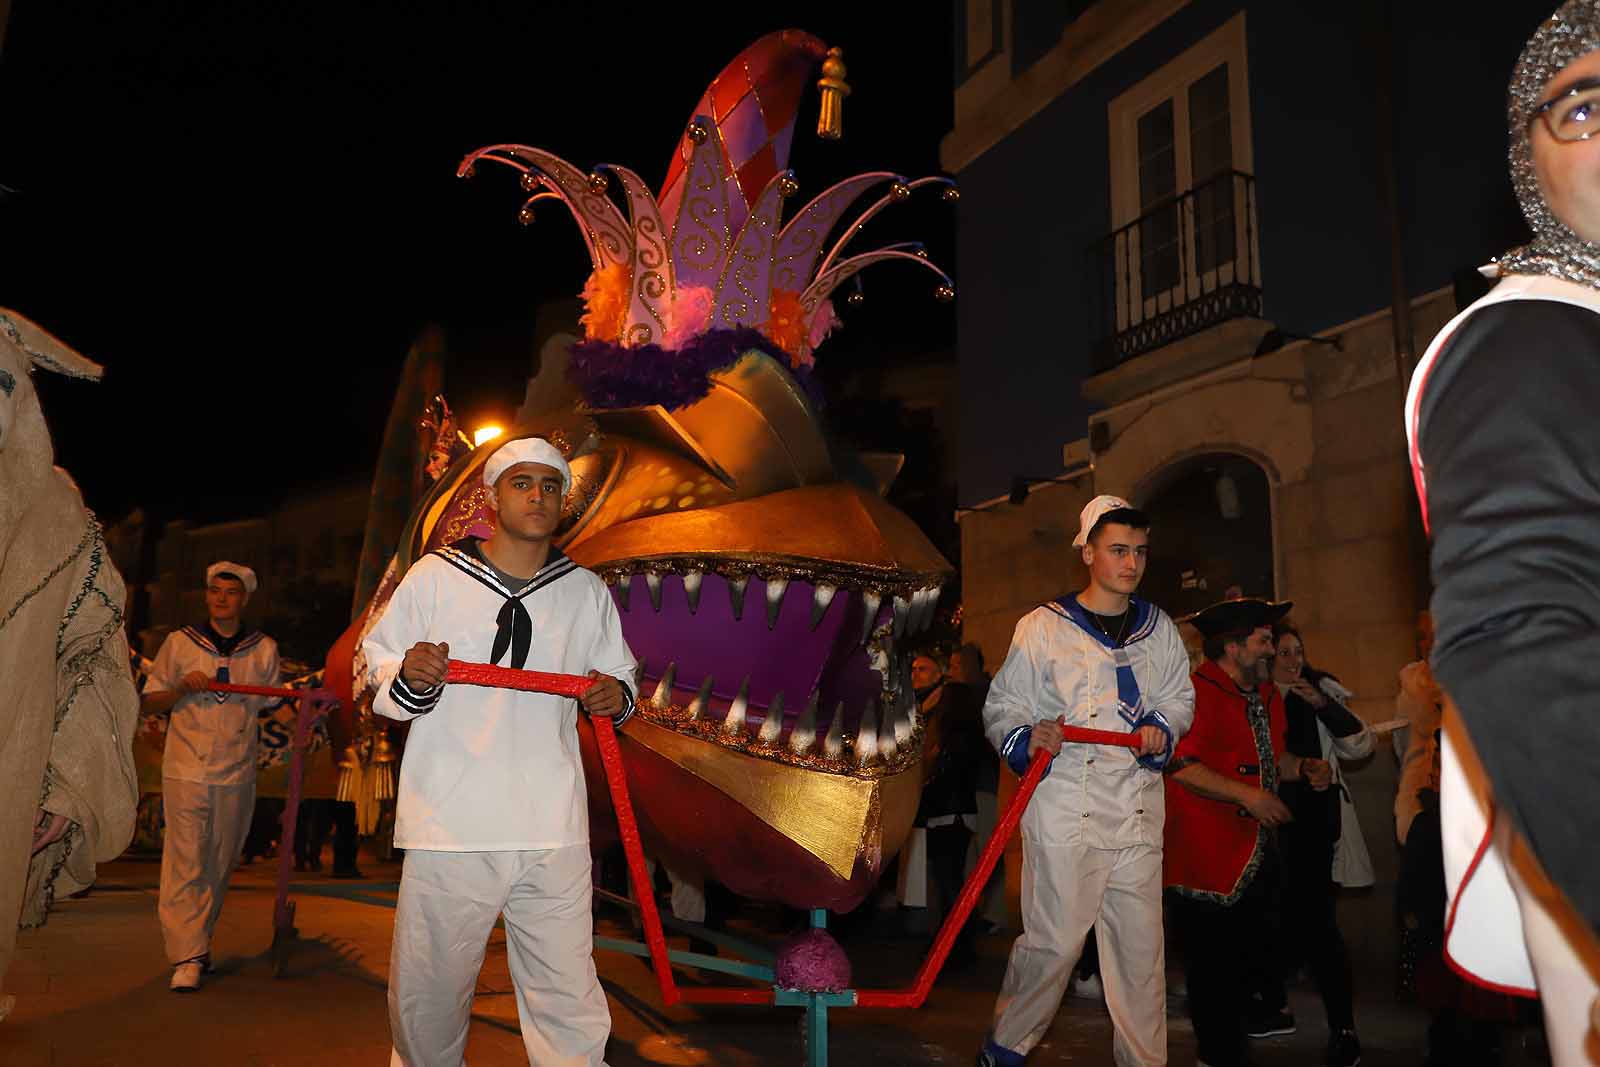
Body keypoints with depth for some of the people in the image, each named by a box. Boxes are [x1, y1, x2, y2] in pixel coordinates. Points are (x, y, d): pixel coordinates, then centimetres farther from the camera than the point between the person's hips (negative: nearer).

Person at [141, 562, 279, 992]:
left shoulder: (264, 649, 9)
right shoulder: (180, 642, 6)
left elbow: (272, 706, 16)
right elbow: (150, 702, 10)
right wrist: (183, 688, -9)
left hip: (237, 774, 2)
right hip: (186, 771, -2)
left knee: (220, 866, 9)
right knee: (185, 864, -8)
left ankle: (199, 943, 24)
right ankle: (188, 958, -7)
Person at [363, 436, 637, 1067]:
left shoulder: (587, 591, 11)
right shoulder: (434, 576, 4)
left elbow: (621, 678, 20)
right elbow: (377, 670, 9)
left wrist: (616, 696, -2)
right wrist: (410, 678, -13)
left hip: (555, 832, 2)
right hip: (449, 827, -1)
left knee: (569, 998, 3)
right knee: (428, 994, 9)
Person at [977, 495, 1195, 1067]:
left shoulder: (1159, 628, 12)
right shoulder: (1043, 627, -2)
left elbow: (1181, 697, 23)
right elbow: (1001, 708, -1)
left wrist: (1163, 728, 2)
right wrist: (1028, 738, -21)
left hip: (1138, 810, 4)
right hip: (1064, 810, -4)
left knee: (1141, 944, 9)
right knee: (1054, 940, -4)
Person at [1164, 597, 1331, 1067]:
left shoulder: (1267, 696, 15)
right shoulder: (1197, 693, -16)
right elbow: (1179, 765, -24)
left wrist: (1303, 768, 7)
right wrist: (1248, 796, -24)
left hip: (1256, 852, 9)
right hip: (1209, 858, -9)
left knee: (1256, 950, 21)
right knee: (1214, 965, -1)